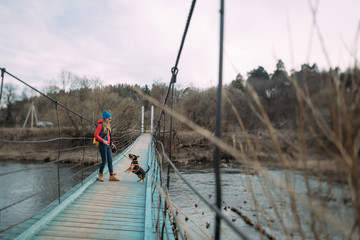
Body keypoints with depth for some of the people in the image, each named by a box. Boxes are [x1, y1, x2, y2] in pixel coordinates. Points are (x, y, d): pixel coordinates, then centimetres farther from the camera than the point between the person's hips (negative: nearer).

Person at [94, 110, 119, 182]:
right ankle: (100, 175, 16)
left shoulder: (107, 125, 16)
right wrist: (103, 141, -21)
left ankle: (112, 176, 10)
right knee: (104, 161, -3)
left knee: (110, 160, 6)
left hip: (108, 145, 8)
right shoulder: (100, 125, -10)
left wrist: (111, 143, 14)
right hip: (103, 145, -8)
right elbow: (96, 135, -14)